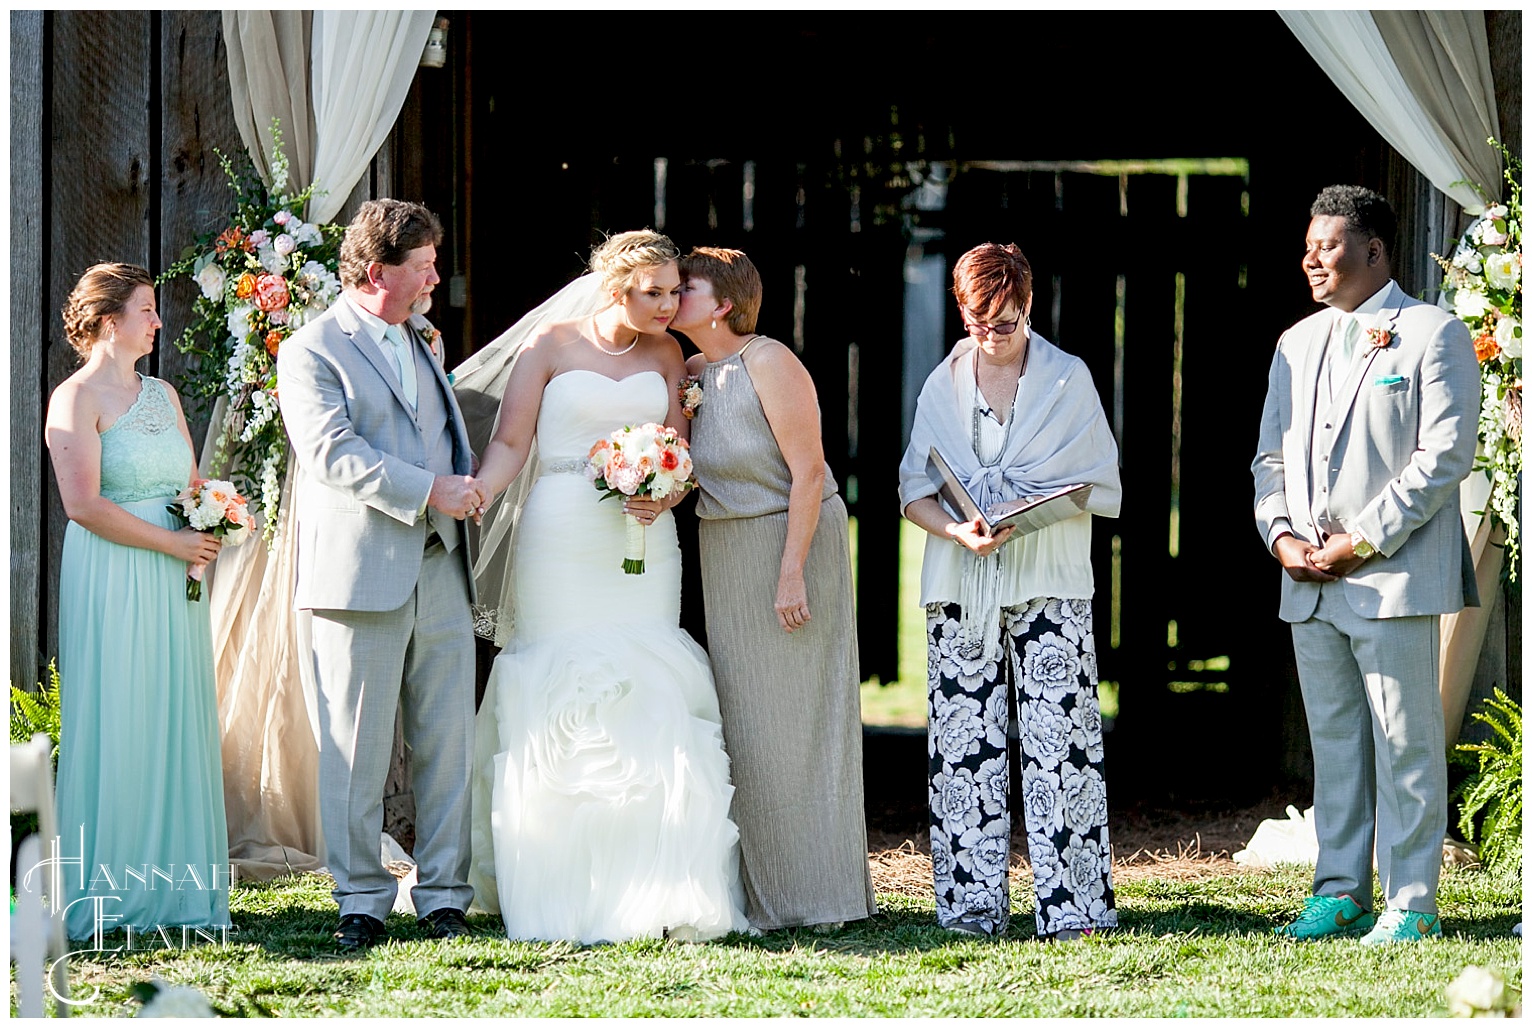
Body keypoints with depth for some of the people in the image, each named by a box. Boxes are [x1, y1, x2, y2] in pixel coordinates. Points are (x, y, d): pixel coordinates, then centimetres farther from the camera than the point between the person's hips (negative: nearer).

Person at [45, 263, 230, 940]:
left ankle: (173, 885, 11)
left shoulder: (163, 394, 16)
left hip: (173, 581, 7)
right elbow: (84, 505, -16)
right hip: (113, 582, -7)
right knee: (115, 727, -5)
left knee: (177, 726, 6)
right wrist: (173, 543, -14)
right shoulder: (78, 397, -7)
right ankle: (109, 893, 0)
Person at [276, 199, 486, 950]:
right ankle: (362, 900, 4)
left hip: (439, 571, 6)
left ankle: (443, 894, 7)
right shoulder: (312, 351, -3)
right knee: (357, 749, -3)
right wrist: (427, 490, -18)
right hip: (360, 573, -6)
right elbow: (331, 451, -16)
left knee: (448, 741, 3)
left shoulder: (422, 343, 21)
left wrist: (467, 483, 14)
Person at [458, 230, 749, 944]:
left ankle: (648, 893, -2)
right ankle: (563, 894, -2)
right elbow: (510, 442, -4)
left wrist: (663, 497, -9)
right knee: (559, 705, -5)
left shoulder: (665, 355, 10)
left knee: (647, 702, -4)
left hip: (641, 542, 3)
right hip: (561, 541, -3)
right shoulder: (552, 343, -1)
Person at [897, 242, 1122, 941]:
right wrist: (958, 531, -11)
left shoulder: (1068, 379, 5)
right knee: (964, 747, -1)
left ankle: (1071, 906, -8)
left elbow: (1102, 488, 4)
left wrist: (1037, 506, -14)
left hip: (1049, 586, -2)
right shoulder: (943, 385, 11)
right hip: (961, 589, 2)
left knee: (1059, 744, -9)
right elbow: (914, 490, 9)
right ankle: (972, 905, 3)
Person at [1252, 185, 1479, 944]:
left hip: (1393, 575, -6)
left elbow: (1446, 453, -10)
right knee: (1333, 739, 10)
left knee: (1405, 742, -4)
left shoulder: (1432, 335, -3)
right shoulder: (1298, 343, 18)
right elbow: (1271, 453, 19)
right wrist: (1281, 534, 0)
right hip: (1307, 580, 6)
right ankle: (1339, 893, 16)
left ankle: (1411, 904, 0)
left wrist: (1364, 541, -14)